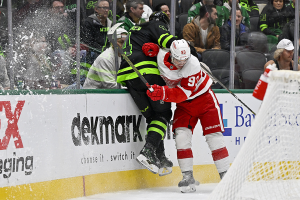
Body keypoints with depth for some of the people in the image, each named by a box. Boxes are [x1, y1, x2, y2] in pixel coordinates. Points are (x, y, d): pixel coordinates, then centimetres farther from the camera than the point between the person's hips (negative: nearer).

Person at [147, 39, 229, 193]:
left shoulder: (193, 65, -29)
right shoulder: (161, 57, -17)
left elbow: (184, 93, -34)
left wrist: (164, 93, -46)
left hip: (203, 98, -4)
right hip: (183, 104, 4)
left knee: (214, 136, -8)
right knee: (181, 135, -13)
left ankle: (226, 176, 0)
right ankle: (188, 177, -8)